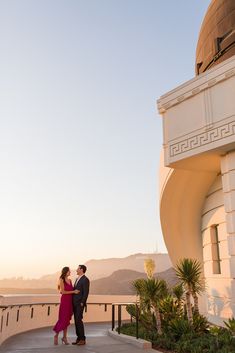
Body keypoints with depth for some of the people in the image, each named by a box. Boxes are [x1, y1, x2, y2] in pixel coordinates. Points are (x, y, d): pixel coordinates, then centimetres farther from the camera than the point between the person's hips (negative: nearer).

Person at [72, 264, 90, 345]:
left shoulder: (85, 279, -13)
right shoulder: (77, 279, 17)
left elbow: (86, 292, -18)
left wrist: (82, 303, -20)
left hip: (80, 303, -9)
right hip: (75, 303, 9)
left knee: (78, 320, -11)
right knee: (76, 320, 8)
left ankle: (82, 339, -2)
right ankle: (79, 338, 13)